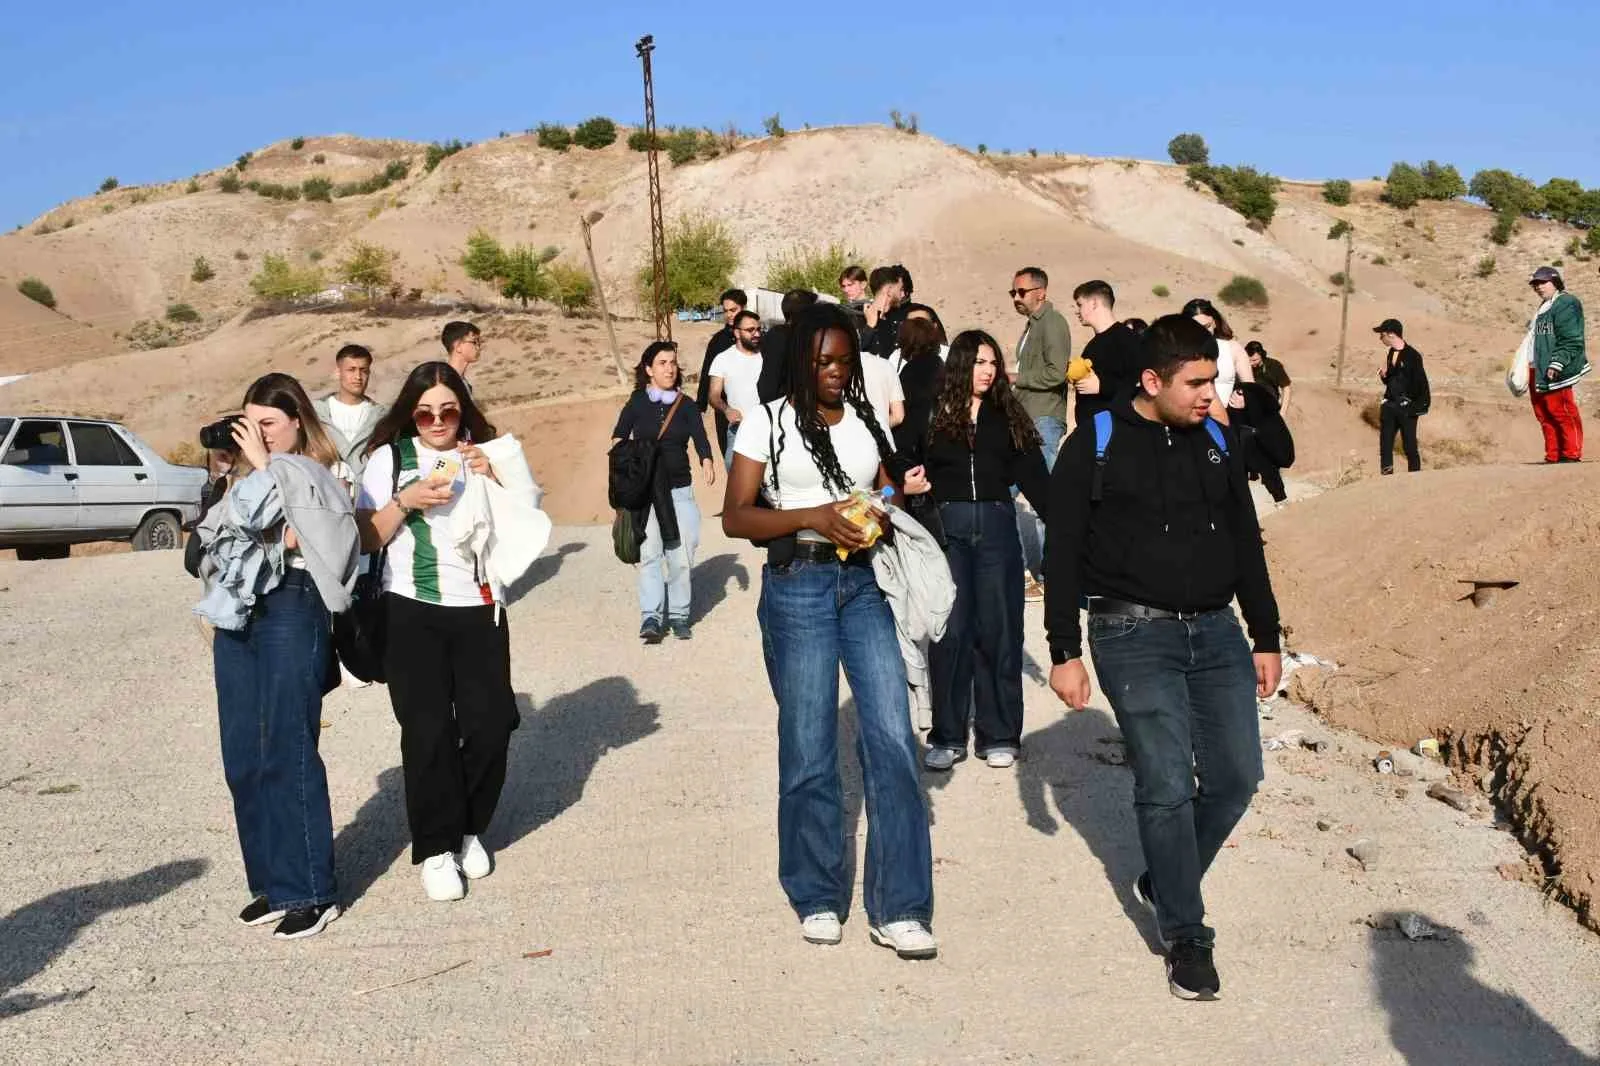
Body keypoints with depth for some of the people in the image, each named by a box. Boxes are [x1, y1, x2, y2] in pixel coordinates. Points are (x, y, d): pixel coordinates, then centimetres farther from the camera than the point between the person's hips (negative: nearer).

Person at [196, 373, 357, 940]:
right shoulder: (245, 478, 20)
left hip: (292, 613, -7)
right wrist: (269, 537, -9)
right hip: (238, 615, 7)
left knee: (288, 755, -7)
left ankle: (312, 891, 1)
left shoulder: (313, 478, 0)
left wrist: (262, 464, -7)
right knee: (243, 759, 7)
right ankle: (271, 882, 18)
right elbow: (211, 539, 8)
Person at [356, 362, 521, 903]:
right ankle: (435, 847, 9)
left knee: (490, 725, -1)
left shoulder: (484, 453, 10)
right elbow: (367, 540, 1)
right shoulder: (389, 458, 4)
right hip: (413, 612, -2)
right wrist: (404, 501, -14)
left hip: (480, 608, 2)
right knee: (429, 730, -4)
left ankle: (469, 829, 21)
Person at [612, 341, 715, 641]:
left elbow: (700, 437, -9)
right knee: (648, 554, -11)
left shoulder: (687, 405, 4)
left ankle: (678, 615, 13)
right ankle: (651, 616, -12)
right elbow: (619, 437, 4)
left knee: (681, 555, 1)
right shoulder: (637, 403, 3)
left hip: (679, 489, 1)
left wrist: (707, 461, -28)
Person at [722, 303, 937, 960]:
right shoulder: (768, 422, 1)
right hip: (797, 586, -3)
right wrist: (814, 517, -16)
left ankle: (898, 909, 3)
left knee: (892, 740, -5)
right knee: (809, 752, 4)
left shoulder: (866, 421, 13)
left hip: (863, 585, 3)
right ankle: (818, 899, 22)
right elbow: (735, 516, -4)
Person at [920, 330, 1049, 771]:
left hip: (997, 528, 2)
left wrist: (1060, 519, -10)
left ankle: (998, 735, 16)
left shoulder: (1008, 416, 7)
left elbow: (1033, 473, 0)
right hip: (947, 527, -2)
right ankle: (948, 736, 11)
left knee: (998, 629, 5)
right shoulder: (935, 414, 1)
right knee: (950, 631, 1)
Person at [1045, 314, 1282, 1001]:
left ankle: (1164, 882, 30)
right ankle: (1186, 939, 11)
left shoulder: (1217, 443, 10)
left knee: (1237, 776, 5)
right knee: (1167, 788, -6)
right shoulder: (1096, 446, -5)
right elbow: (1063, 554, -5)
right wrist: (1065, 652, -8)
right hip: (1135, 635, -5)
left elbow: (1247, 546, 16)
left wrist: (1266, 638, 15)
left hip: (1216, 631, 5)